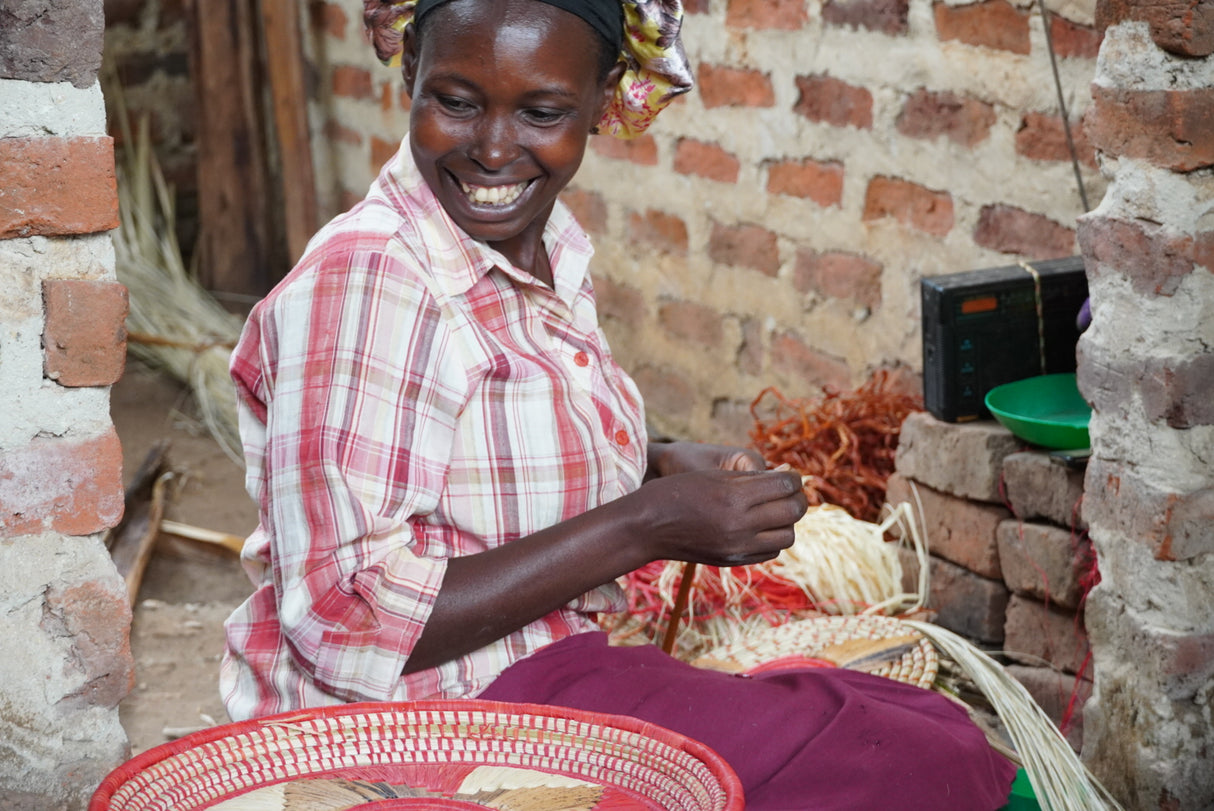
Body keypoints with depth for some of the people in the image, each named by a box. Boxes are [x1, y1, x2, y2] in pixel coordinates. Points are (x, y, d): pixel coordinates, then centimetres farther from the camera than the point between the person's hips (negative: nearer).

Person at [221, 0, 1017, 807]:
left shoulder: (552, 248, 6)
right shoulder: (361, 280, -20)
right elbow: (350, 630, -23)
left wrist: (663, 468, 1)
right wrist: (644, 528, -21)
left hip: (548, 664, 8)